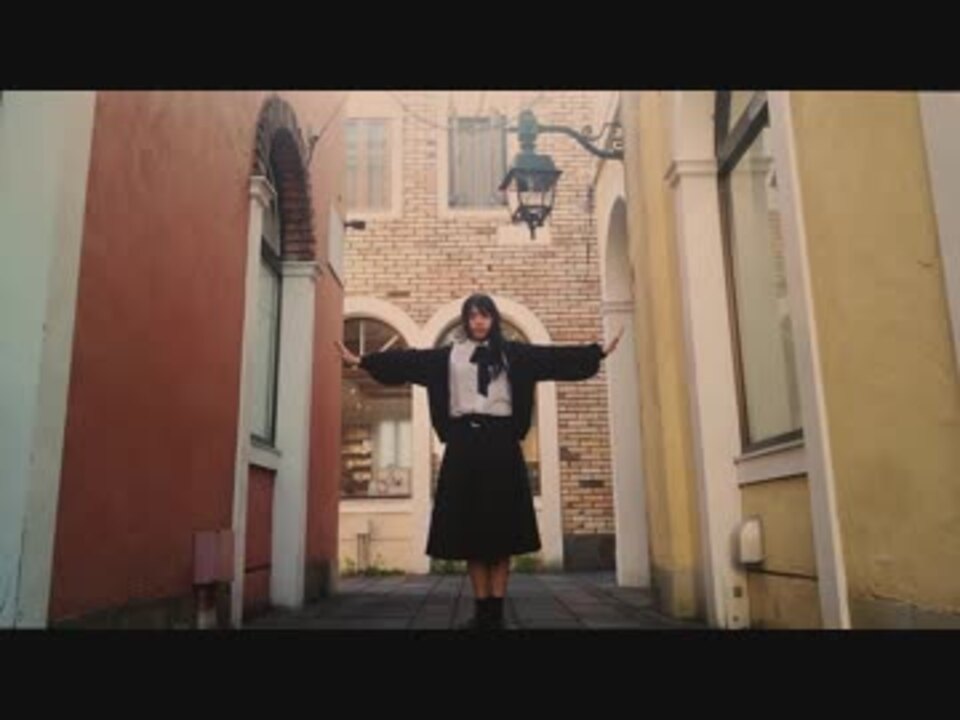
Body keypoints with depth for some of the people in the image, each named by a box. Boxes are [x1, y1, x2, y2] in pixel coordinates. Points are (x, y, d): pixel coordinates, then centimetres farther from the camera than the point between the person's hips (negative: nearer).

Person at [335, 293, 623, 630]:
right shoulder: (449, 354, 11)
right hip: (464, 442, 1)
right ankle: (482, 611, 9)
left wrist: (598, 352, -3)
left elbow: (553, 356, 4)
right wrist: (361, 360, 0)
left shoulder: (512, 352, 9)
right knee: (470, 530, 2)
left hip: (500, 441, -1)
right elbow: (407, 360, 5)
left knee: (502, 528, -1)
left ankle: (497, 612, 4)